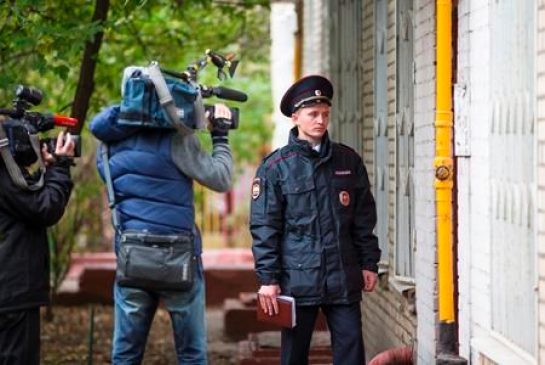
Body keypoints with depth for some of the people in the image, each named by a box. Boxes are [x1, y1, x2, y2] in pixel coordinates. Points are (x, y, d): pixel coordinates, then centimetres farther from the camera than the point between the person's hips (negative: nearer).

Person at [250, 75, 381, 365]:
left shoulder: (348, 160, 8)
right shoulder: (276, 166, -1)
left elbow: (364, 219, 13)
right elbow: (264, 227, -3)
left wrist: (369, 263, 8)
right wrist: (267, 278, -7)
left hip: (344, 278, 3)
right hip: (298, 278, -2)